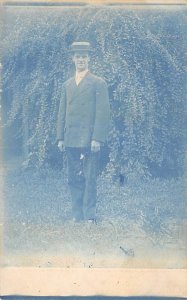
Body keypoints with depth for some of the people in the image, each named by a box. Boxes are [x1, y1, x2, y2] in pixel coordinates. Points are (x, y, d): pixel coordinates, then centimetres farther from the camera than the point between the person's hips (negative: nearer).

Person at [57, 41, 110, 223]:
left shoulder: (98, 83, 2)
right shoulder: (67, 85, 17)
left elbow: (103, 113, -5)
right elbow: (62, 113, 17)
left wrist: (97, 138, -13)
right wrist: (60, 137, 9)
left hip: (89, 139, -5)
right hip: (71, 140, 5)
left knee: (89, 179, -5)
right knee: (73, 179, 7)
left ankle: (90, 216, 2)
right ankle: (77, 216, 15)